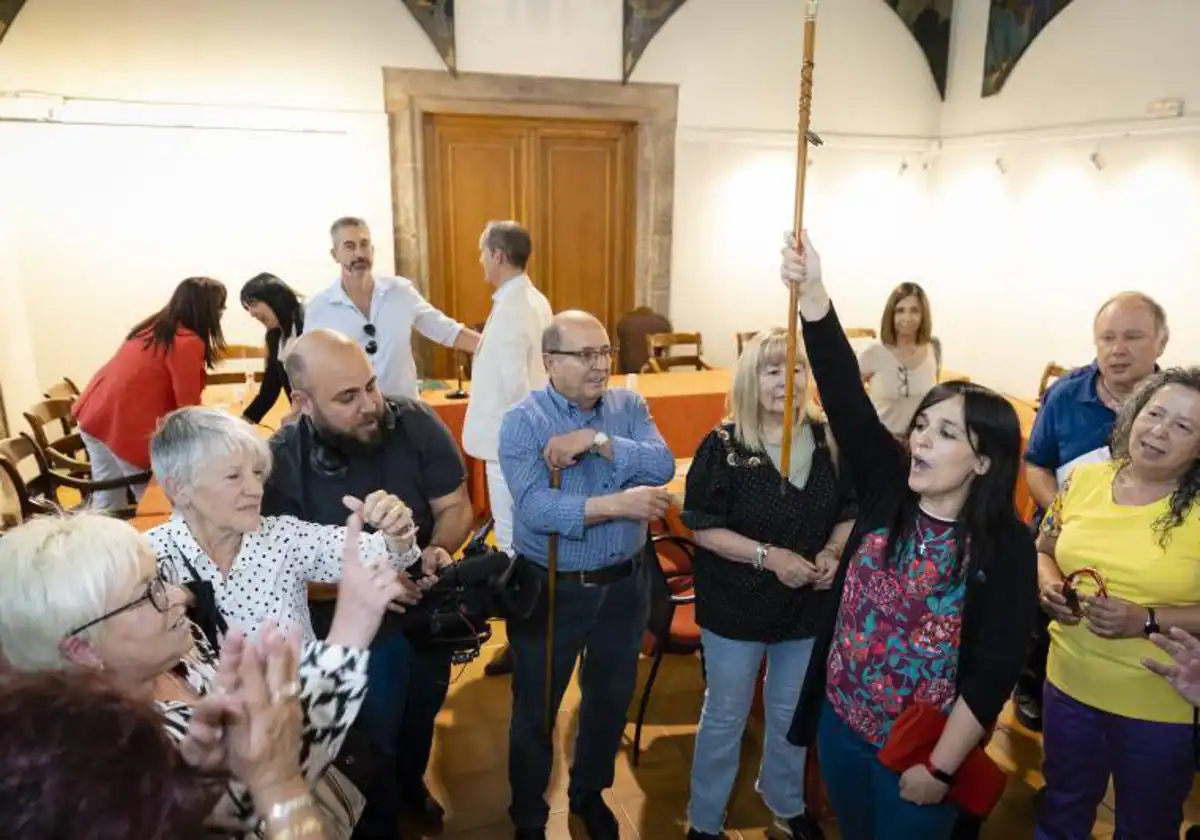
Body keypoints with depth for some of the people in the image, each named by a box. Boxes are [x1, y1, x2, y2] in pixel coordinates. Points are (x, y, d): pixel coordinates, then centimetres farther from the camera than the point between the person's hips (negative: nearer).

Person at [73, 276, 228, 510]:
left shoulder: (154, 326, 13)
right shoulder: (187, 343, -15)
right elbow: (187, 405, -10)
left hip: (94, 413, 9)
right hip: (125, 425, -9)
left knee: (106, 502, 18)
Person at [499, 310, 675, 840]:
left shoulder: (629, 405, -2)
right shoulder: (522, 420, -15)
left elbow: (663, 466, -18)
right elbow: (535, 508, -27)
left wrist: (595, 440, -26)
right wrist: (618, 504, -31)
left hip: (624, 584, 4)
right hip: (550, 589, -3)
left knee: (611, 698, 23)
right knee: (535, 711, 15)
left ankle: (589, 793, 50)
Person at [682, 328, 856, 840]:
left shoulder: (828, 440, -6)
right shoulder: (723, 446, -17)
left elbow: (850, 513, 4)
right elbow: (703, 528, -15)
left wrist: (832, 552, -15)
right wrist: (769, 556, -24)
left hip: (807, 605, 4)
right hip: (735, 607, -3)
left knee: (791, 714, 24)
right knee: (725, 718, 13)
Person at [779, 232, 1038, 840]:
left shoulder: (1006, 546, -17)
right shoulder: (888, 486, -8)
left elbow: (995, 671, -17)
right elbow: (844, 395, -18)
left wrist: (940, 768, -15)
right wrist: (812, 292, -28)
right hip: (840, 720, 4)